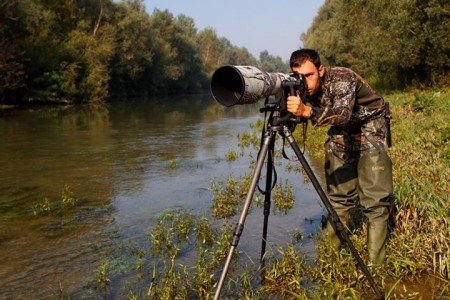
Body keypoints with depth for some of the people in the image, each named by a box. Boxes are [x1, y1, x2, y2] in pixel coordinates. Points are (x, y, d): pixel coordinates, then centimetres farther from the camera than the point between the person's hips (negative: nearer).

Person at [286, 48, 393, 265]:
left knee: (375, 199, -9)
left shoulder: (342, 79, -32)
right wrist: (290, 111, -32)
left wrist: (308, 111, -65)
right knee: (338, 194, 4)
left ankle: (375, 263, -1)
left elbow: (342, 113, -49)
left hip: (370, 130, -5)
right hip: (340, 134, 5)